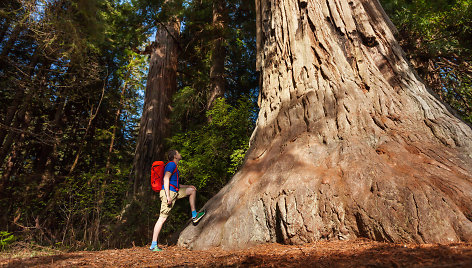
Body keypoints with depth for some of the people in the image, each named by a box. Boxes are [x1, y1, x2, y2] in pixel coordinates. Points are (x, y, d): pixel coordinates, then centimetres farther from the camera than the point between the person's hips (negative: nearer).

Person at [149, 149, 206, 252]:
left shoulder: (174, 166, 22)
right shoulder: (171, 164, -8)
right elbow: (166, 179, -20)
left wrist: (188, 186, 19)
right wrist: (168, 196, -25)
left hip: (175, 193, 10)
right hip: (168, 193, -10)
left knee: (192, 190, 18)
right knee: (162, 218, -8)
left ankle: (194, 216, 16)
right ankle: (153, 245, -2)